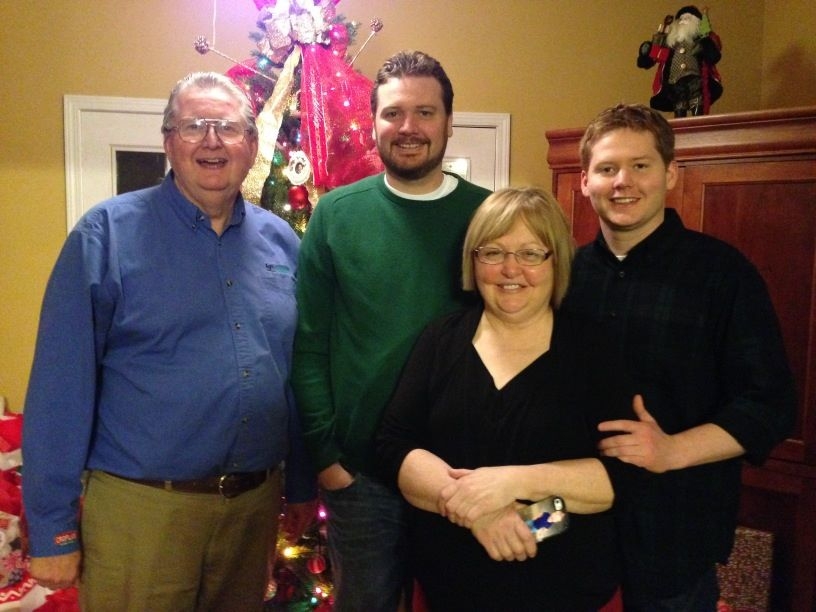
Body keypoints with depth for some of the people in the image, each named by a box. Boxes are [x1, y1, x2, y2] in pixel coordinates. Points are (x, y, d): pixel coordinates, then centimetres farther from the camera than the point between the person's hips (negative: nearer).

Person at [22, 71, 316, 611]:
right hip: (141, 506, -4)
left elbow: (300, 375, 8)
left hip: (257, 502, 4)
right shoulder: (107, 232, -9)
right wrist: (53, 526, -8)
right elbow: (63, 385, -10)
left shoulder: (281, 241, 4)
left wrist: (303, 484, 12)